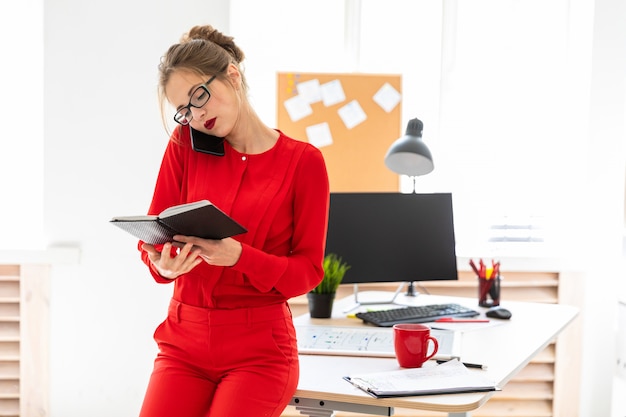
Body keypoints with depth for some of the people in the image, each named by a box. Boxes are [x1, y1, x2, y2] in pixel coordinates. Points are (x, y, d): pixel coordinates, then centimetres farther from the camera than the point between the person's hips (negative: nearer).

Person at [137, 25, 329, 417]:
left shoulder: (303, 161, -3)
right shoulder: (184, 144, 4)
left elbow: (308, 270, -3)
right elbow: (152, 236, 4)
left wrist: (238, 256, -21)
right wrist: (165, 265, -20)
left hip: (260, 350, -2)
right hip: (184, 342, 2)